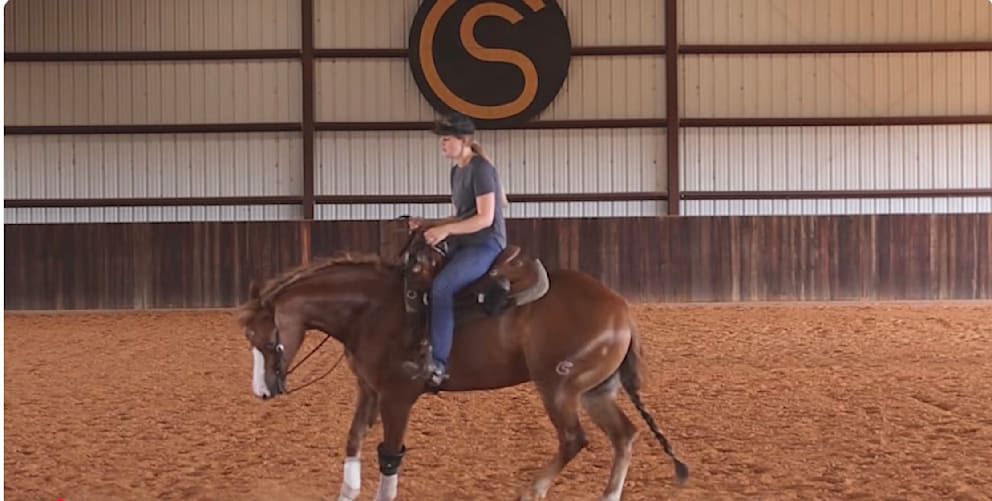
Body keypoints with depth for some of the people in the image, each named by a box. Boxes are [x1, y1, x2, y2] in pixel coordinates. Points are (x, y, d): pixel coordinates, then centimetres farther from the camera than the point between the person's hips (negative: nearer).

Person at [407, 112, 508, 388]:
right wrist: (427, 223, 7)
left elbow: (485, 218, -17)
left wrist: (446, 230, -21)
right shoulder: (457, 171, 17)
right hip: (461, 245, 10)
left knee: (441, 286, -31)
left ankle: (438, 362, -33)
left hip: (486, 244, -10)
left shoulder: (481, 169, -11)